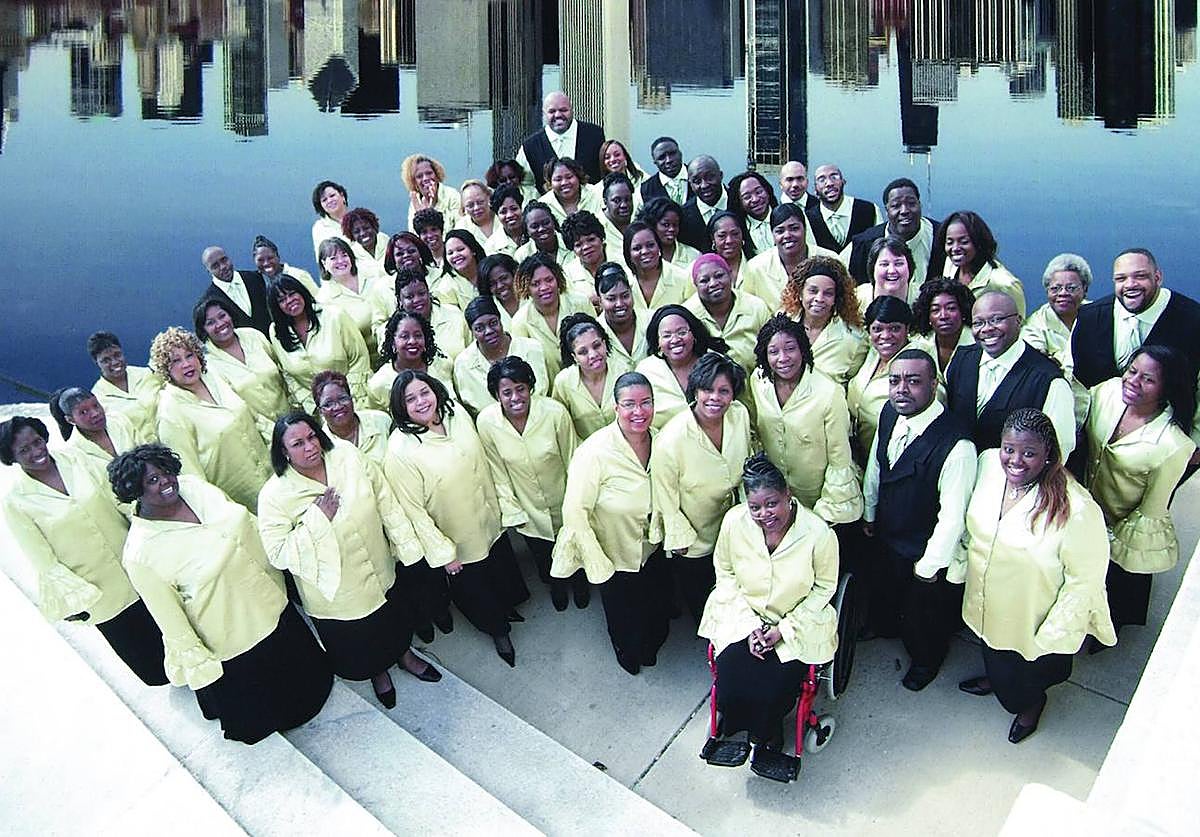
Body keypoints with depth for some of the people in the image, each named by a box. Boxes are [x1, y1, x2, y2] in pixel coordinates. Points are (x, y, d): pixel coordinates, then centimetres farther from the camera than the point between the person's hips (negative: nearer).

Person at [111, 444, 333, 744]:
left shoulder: (192, 486, -13)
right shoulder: (140, 555, -29)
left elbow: (247, 523, 3)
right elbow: (171, 621, -19)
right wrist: (202, 669, -11)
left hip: (269, 604, 6)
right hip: (229, 643, -6)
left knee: (304, 666, 31)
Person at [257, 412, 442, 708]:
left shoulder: (349, 457, -13)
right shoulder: (275, 495, -23)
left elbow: (387, 503, -6)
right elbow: (278, 555, -24)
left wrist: (407, 546, -5)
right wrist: (317, 520, -31)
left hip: (381, 571, 3)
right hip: (336, 592, -3)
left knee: (396, 621, 29)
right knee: (357, 649, 22)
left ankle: (404, 654, 61)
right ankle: (377, 673, 55)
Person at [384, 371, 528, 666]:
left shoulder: (458, 417, -10)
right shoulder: (400, 450, -28)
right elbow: (411, 510, -22)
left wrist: (495, 506, 12)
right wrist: (441, 554, -17)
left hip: (489, 524, 5)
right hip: (456, 543, -5)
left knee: (503, 572, 28)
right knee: (473, 591, 19)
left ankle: (506, 609, 60)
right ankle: (497, 630, 48)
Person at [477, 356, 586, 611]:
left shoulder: (555, 412, -28)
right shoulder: (486, 422, -23)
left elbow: (572, 462, -14)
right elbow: (498, 473, -10)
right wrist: (512, 511, -6)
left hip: (565, 504, -1)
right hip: (528, 511, 1)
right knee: (543, 558, 28)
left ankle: (579, 583, 62)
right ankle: (556, 585, 62)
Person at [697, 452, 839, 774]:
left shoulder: (818, 533, -21)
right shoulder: (734, 521, -16)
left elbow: (824, 587, -6)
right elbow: (725, 574, -1)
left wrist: (784, 629, -13)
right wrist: (749, 625, -10)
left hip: (798, 620, -1)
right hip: (743, 614, 2)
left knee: (778, 684, -19)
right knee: (732, 672, -20)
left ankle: (763, 732, 16)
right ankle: (739, 730, 12)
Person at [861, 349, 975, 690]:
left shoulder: (956, 445, -36)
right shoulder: (889, 415, -14)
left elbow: (952, 515, -28)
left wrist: (929, 565, -17)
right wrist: (869, 513, 16)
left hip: (924, 553, -6)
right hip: (885, 536, 6)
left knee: (923, 615, 22)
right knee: (882, 596, 32)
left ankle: (926, 660, 54)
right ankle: (886, 627, 65)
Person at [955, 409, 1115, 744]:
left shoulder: (1077, 509, -34)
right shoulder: (988, 463, -18)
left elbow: (1084, 579, -22)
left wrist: (1052, 637, -16)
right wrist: (961, 563, 11)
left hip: (1032, 622, -4)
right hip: (987, 602, 4)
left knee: (1023, 687, 25)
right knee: (994, 657, 34)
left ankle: (1032, 705, 58)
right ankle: (994, 679, 66)